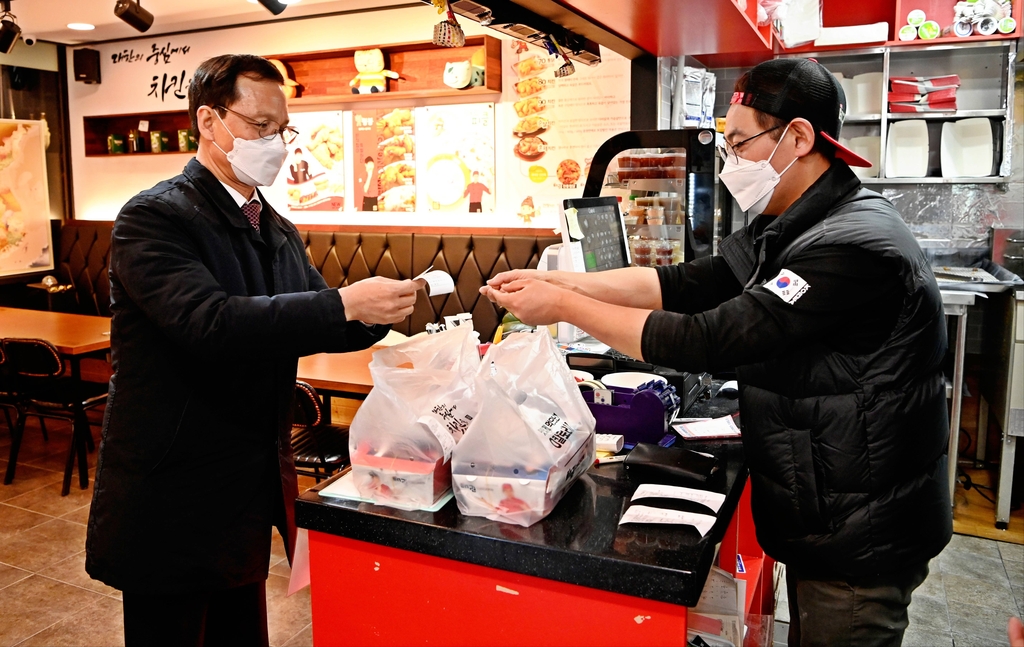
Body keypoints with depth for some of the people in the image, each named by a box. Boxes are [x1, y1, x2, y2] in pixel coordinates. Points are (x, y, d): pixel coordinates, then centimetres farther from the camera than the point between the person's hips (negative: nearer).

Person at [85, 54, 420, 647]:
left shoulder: (278, 230, 11)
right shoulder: (154, 217, -13)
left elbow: (310, 325, 12)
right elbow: (208, 320, -29)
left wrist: (380, 312, -9)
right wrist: (344, 305, -32)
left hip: (252, 489, 7)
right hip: (173, 499, -6)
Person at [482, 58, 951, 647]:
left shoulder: (856, 246, -26)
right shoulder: (787, 232, 5)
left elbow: (707, 341, -29)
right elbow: (683, 285, 0)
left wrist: (565, 307, -21)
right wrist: (556, 282, -9)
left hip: (860, 547, -8)